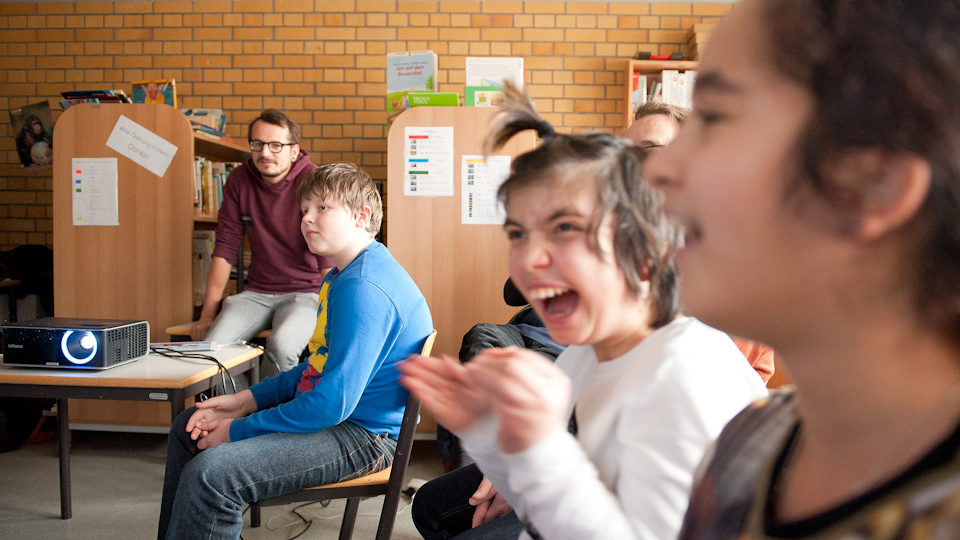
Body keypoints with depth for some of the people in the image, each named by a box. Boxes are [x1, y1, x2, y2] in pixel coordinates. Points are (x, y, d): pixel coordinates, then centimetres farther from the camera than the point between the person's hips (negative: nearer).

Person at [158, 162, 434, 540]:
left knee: (208, 474, -29)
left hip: (363, 436, -12)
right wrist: (248, 399, 7)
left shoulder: (363, 288, -23)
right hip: (333, 410, 12)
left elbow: (333, 402, -27)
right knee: (188, 428, 19)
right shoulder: (340, 276, 13)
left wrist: (238, 430, -17)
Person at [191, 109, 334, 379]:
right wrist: (208, 314, -2)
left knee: (281, 347, -33)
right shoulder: (239, 180, 4)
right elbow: (225, 248, 4)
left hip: (307, 292, -4)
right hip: (258, 293, 4)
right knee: (212, 344, -24)